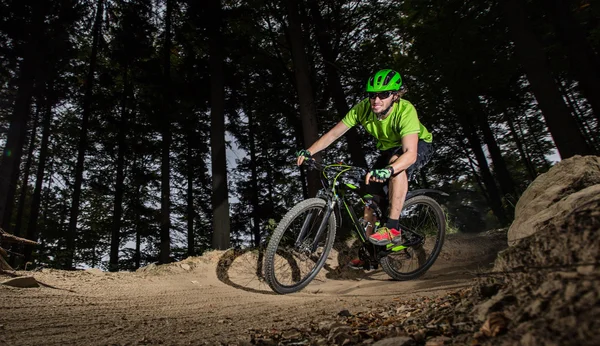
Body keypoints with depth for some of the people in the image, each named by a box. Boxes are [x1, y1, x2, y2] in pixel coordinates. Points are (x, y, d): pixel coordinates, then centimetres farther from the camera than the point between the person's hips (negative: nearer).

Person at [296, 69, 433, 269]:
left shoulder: (405, 111, -36)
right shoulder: (363, 108, -23)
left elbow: (410, 153, -48)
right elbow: (334, 133, -19)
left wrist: (387, 170, -65)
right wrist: (308, 152, -31)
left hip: (419, 146, -5)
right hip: (389, 150, 5)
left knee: (396, 162, -39)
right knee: (371, 195, -2)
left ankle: (393, 228, -32)